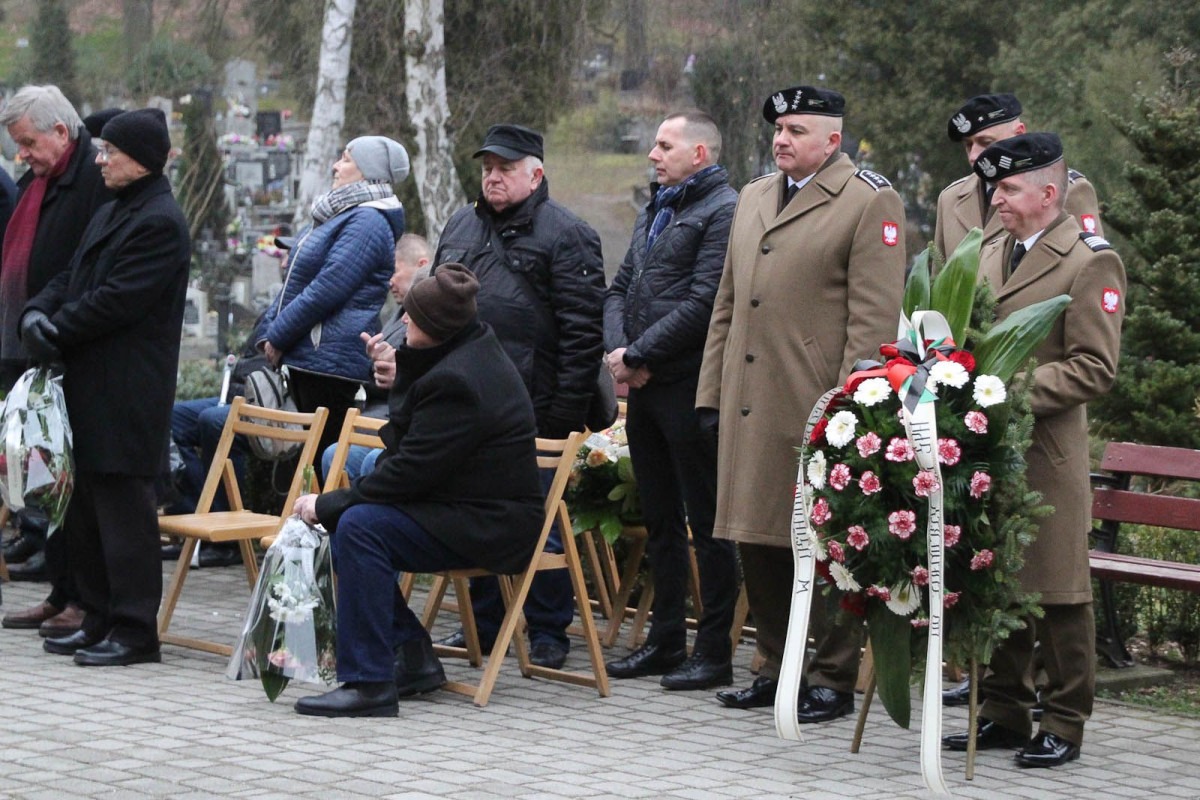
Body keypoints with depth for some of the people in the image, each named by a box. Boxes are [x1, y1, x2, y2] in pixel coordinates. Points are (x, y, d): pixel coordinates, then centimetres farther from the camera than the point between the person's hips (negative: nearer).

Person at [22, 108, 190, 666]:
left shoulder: (160, 223, -13)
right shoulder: (110, 215, 19)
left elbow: (114, 301, -19)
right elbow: (71, 279, 18)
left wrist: (56, 332, -11)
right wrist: (36, 314, -2)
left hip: (125, 397, -10)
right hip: (90, 390, 10)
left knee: (123, 509, -7)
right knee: (85, 511, 13)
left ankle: (134, 631, -3)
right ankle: (100, 621, 21)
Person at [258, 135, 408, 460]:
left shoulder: (368, 222, -13)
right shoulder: (336, 216, 19)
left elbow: (325, 291, -19)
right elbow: (294, 283, 22)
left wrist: (277, 338, -12)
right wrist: (270, 332, 9)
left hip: (329, 363, -10)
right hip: (303, 359, 10)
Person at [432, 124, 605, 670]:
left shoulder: (566, 235, -5)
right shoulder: (461, 227, 17)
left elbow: (583, 329, -10)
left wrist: (567, 410, -15)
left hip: (531, 406, -6)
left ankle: (548, 631, 7)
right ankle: (484, 624, 20)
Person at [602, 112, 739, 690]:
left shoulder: (723, 211, -9)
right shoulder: (655, 210, 19)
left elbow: (705, 302, -18)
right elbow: (620, 288, 19)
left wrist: (638, 355, -15)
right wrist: (617, 349, 0)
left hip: (691, 387, -9)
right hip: (644, 386, 9)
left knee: (706, 521, -4)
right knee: (660, 520, 13)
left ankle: (714, 652, 0)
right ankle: (665, 640, 21)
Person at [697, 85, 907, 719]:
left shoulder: (870, 202, -4)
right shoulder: (753, 199, 19)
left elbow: (874, 317, -10)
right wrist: (711, 392, 15)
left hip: (817, 410, -7)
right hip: (749, 409, 7)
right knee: (758, 544, 12)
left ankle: (834, 680, 8)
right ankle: (776, 669, 23)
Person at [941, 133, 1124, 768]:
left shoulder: (1091, 262, -8)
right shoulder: (990, 254, 16)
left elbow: (1093, 369, -13)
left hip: (1047, 456, -7)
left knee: (1058, 593, 0)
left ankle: (1064, 725, 8)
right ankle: (1004, 712, 20)